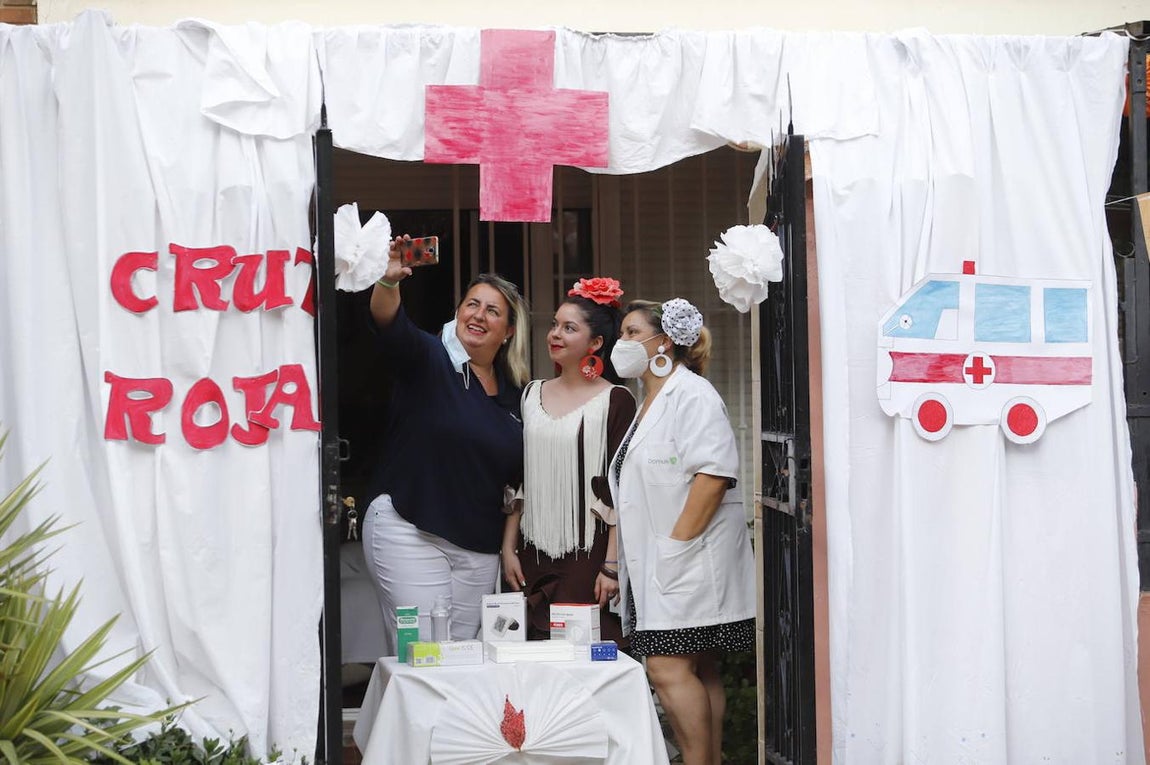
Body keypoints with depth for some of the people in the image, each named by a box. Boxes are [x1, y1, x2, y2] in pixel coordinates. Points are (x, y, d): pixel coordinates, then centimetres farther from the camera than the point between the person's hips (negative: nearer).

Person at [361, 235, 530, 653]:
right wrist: (388, 282, -45)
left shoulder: (513, 392, 11)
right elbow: (390, 323, -26)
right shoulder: (428, 358, -4)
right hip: (408, 531, -5)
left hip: (479, 546, 6)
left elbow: (519, 475, 19)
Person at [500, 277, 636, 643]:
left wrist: (612, 565, -13)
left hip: (588, 557, -4)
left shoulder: (615, 400, -5)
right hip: (533, 558, 5)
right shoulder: (531, 394, 12)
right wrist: (509, 547, 8)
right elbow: (516, 481, 14)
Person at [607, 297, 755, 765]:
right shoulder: (648, 403, 21)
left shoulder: (692, 393, -9)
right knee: (698, 672, 9)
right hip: (657, 563, 9)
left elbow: (713, 474, -20)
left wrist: (677, 547, -20)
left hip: (691, 558, -9)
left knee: (667, 667, -13)